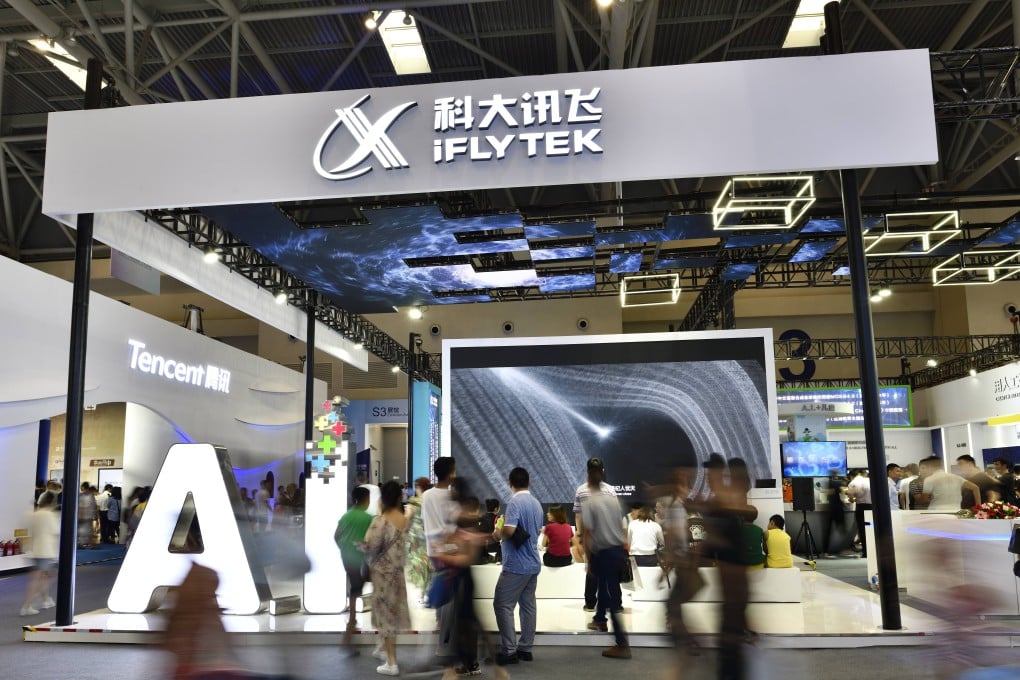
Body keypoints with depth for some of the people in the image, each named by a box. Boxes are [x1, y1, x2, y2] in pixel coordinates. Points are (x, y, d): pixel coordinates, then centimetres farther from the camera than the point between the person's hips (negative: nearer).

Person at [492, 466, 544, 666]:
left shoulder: (515, 502, -17)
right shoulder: (536, 503, 11)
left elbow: (509, 530, -28)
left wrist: (497, 533, -6)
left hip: (516, 565, -9)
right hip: (533, 563, 9)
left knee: (502, 604, -4)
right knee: (528, 605, 11)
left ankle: (509, 651, -6)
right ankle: (525, 648, 16)